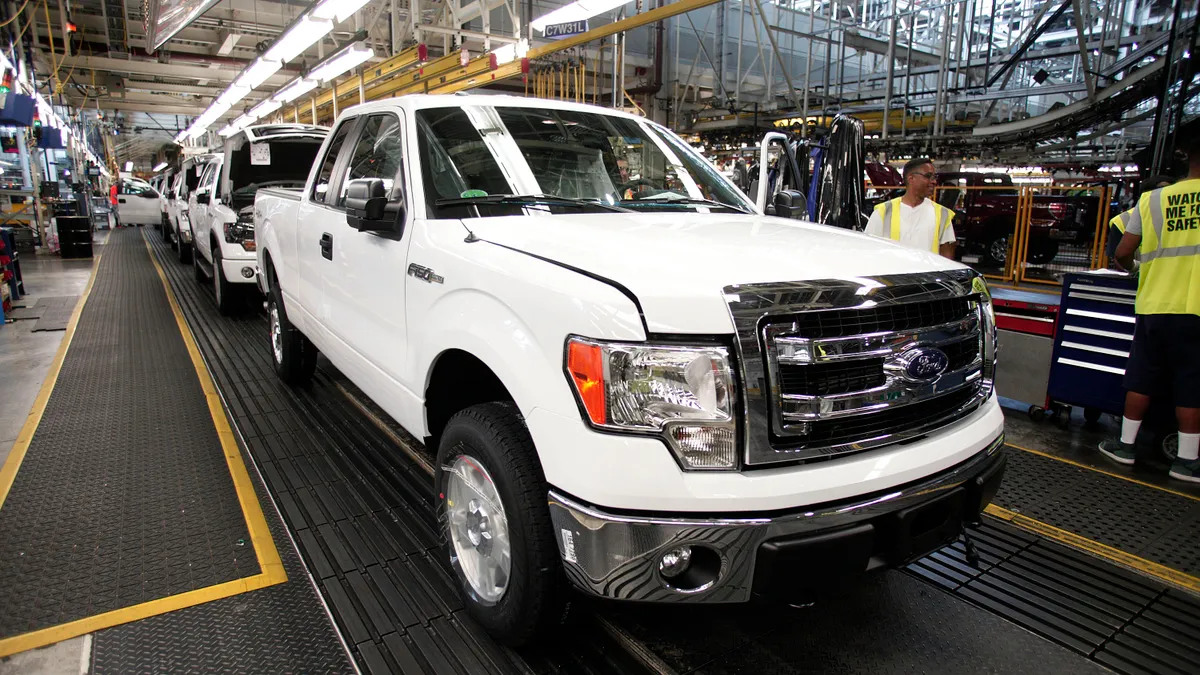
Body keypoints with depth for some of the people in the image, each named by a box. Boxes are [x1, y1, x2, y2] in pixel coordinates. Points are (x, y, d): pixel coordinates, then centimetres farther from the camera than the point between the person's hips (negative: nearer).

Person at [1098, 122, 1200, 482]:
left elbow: (1122, 253, 4)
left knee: (1142, 380, 12)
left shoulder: (1153, 198, 2)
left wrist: (1128, 264, 25)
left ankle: (1126, 445, 19)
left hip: (1154, 305, 3)